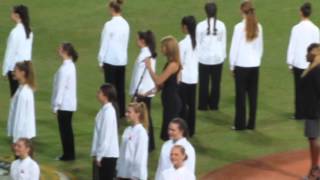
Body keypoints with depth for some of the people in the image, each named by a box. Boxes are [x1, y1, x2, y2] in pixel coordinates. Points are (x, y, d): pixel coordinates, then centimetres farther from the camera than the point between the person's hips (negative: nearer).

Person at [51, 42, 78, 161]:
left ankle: (68, 154, 6)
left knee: (64, 129, 0)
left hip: (64, 105, -9)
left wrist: (56, 105, -14)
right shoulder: (71, 65, 8)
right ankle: (70, 154, 20)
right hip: (70, 104, 9)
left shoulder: (64, 69, -21)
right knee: (67, 129, 15)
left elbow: (60, 88, -20)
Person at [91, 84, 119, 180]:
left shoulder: (108, 112, -19)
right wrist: (97, 153, 17)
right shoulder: (105, 109, 9)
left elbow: (106, 136, -20)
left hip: (108, 154, -9)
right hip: (103, 153, 9)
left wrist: (99, 155, -17)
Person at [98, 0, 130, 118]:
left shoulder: (109, 25, -16)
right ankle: (121, 112, 16)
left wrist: (101, 60, -2)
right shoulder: (125, 24, 2)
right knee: (120, 87, 11)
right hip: (122, 60, 6)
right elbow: (126, 42, 9)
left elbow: (104, 43, -11)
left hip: (110, 60, -6)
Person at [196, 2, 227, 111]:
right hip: (218, 57, 1)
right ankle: (214, 105, 14)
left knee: (204, 83, 8)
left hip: (204, 58, -1)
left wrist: (197, 56, 8)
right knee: (216, 83, 10)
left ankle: (203, 105, 11)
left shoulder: (201, 25, -11)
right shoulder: (221, 25, -6)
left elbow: (198, 42, -3)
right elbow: (224, 42, 3)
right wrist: (223, 55, 15)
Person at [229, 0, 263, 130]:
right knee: (253, 95, 8)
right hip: (255, 66, 4)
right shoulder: (258, 27, 0)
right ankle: (251, 124, 12)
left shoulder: (239, 27, -13)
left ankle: (240, 124, 6)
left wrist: (232, 66, 2)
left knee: (241, 95, 3)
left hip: (241, 66, -4)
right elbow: (261, 48, 8)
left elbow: (234, 48, -9)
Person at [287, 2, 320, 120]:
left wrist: (290, 62, 4)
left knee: (299, 89, 6)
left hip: (298, 63, -1)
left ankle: (299, 114, 7)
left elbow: (292, 46, -6)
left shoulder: (296, 28, -10)